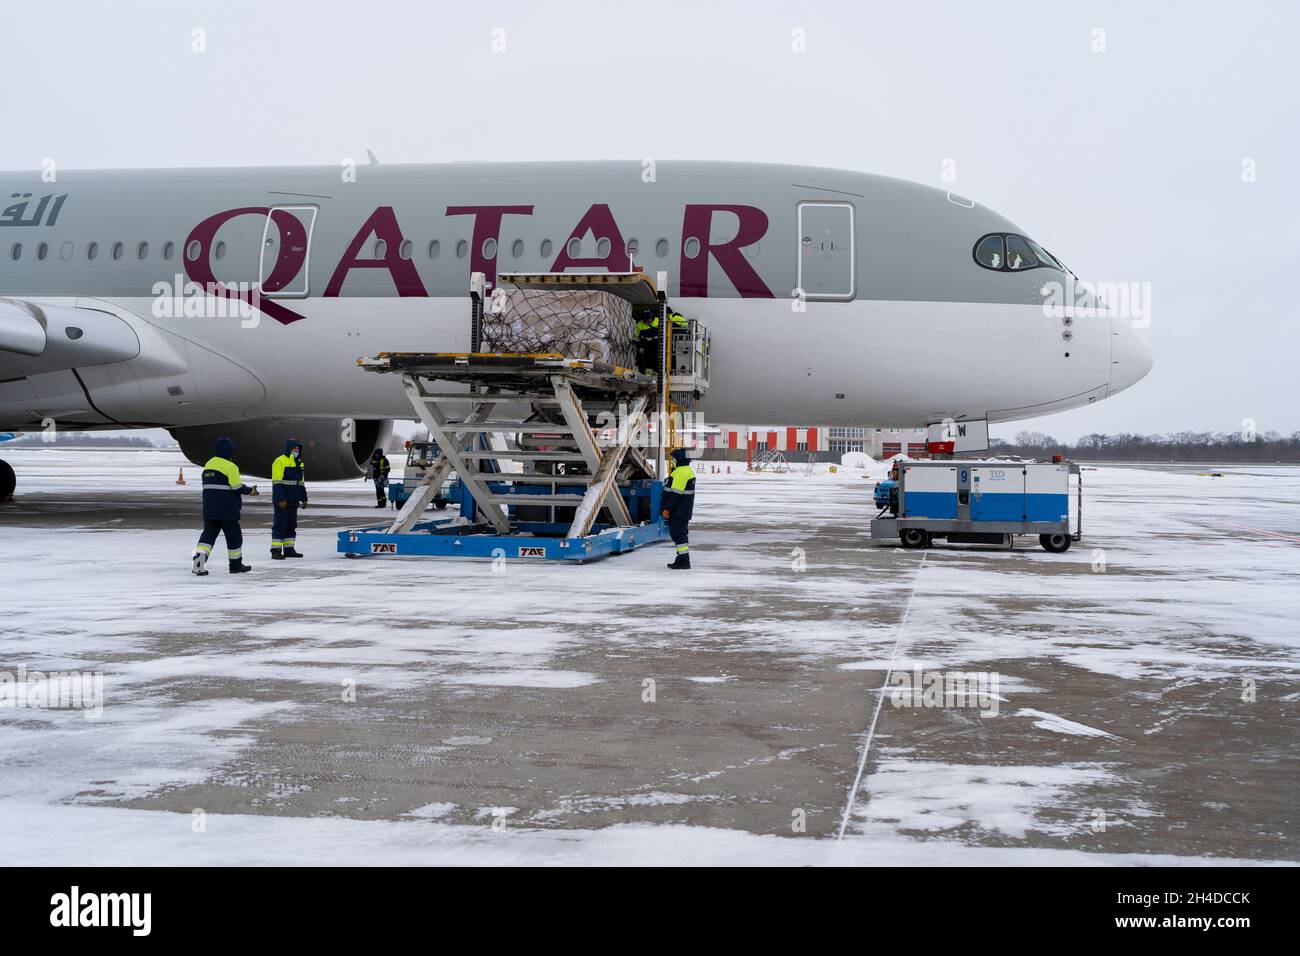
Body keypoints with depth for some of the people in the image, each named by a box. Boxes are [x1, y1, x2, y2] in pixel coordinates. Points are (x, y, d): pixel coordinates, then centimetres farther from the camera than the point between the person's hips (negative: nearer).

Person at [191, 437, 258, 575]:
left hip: (209, 509, 6)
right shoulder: (230, 466, -13)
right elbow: (237, 487, -16)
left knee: (209, 533, 6)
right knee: (234, 536, 8)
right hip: (227, 510, -6)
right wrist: (250, 490, 3)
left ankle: (198, 560, -15)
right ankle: (236, 565, 19)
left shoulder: (208, 465, 11)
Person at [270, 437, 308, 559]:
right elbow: (277, 483, -16)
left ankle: (289, 549, 17)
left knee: (292, 525, 11)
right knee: (279, 525, -6)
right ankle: (276, 551, -5)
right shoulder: (280, 462, -10)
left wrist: (304, 498, 18)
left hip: (294, 501, 8)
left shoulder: (299, 463, 17)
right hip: (282, 501, -8)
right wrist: (281, 499, -21)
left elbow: (301, 483, 23)